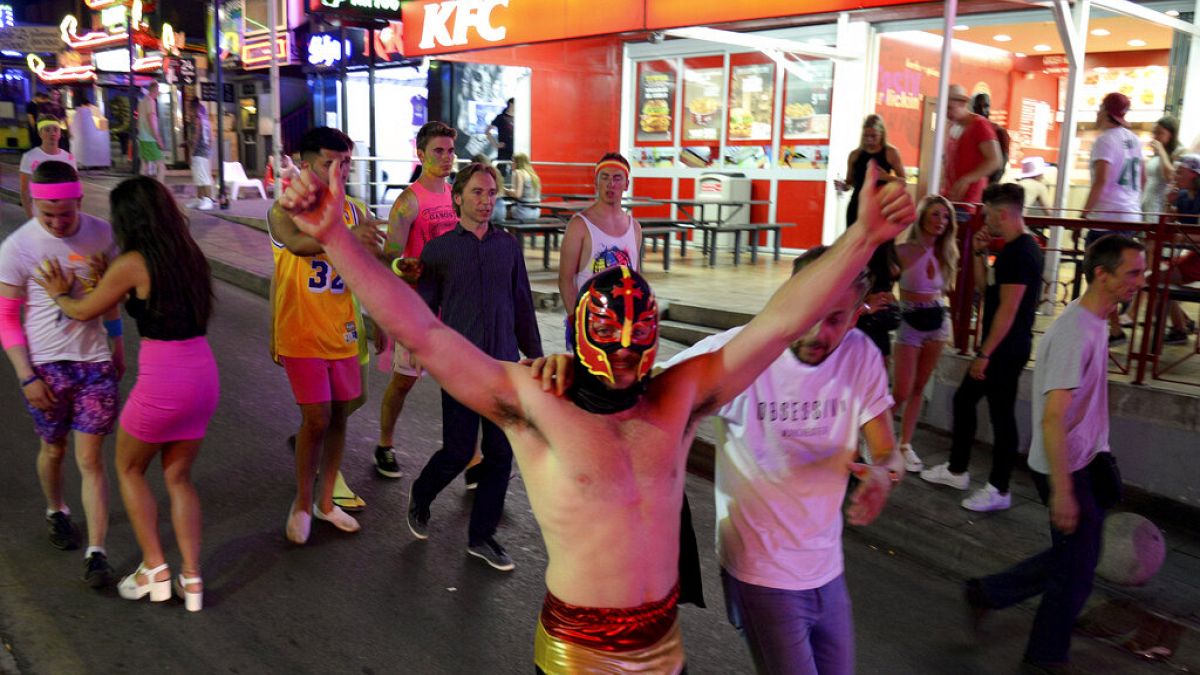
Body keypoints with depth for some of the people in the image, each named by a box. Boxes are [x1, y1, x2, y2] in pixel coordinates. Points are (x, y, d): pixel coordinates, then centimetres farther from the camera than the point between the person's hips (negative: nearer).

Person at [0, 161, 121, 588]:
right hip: (45, 365, 0)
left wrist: (117, 345, 15)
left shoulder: (101, 234, -5)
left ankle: (97, 552, 4)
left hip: (95, 363, 1)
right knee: (54, 450, 18)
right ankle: (56, 512, 46)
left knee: (90, 459, 0)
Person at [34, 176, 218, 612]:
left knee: (128, 469, 19)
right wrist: (106, 280, 24)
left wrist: (60, 293, 25)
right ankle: (191, 579, 15)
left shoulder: (132, 265, -11)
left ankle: (154, 569, 19)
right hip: (203, 375, 6)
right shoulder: (190, 256, 7)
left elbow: (83, 311, 5)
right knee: (178, 478, 18)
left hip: (162, 381, -6)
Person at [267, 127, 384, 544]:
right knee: (316, 419, -4)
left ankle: (325, 501, 28)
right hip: (301, 336, -5)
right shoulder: (285, 210, -11)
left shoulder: (353, 213, 4)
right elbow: (297, 243, -34)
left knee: (339, 415, 11)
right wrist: (345, 235, -52)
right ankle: (302, 504, 18)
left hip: (342, 334, 5)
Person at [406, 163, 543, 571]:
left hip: (504, 367, 3)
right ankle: (420, 497, 32)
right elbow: (424, 308, 4)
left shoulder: (508, 246, 8)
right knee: (458, 453, 0)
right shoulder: (438, 250, 1)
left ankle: (482, 537, 20)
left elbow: (522, 304, 12)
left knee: (500, 454, 5)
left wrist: (534, 353, 11)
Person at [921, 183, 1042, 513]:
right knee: (964, 399, 18)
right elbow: (985, 289, 18)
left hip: (1006, 348, -10)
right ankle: (956, 470, 30)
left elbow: (1008, 309, -22)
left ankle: (999, 491, 10)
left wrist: (984, 354, -21)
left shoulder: (1019, 252, -19)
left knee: (1001, 414, -1)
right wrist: (979, 254, 8)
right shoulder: (1016, 248, 12)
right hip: (999, 346, 10)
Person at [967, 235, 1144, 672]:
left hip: (1085, 461, 9)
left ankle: (988, 593, 31)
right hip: (1066, 470, -9)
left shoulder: (1093, 322, 6)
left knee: (1072, 557, 19)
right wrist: (1062, 491, -27)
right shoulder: (1074, 333, -25)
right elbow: (1052, 419, -28)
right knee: (1076, 570, 5)